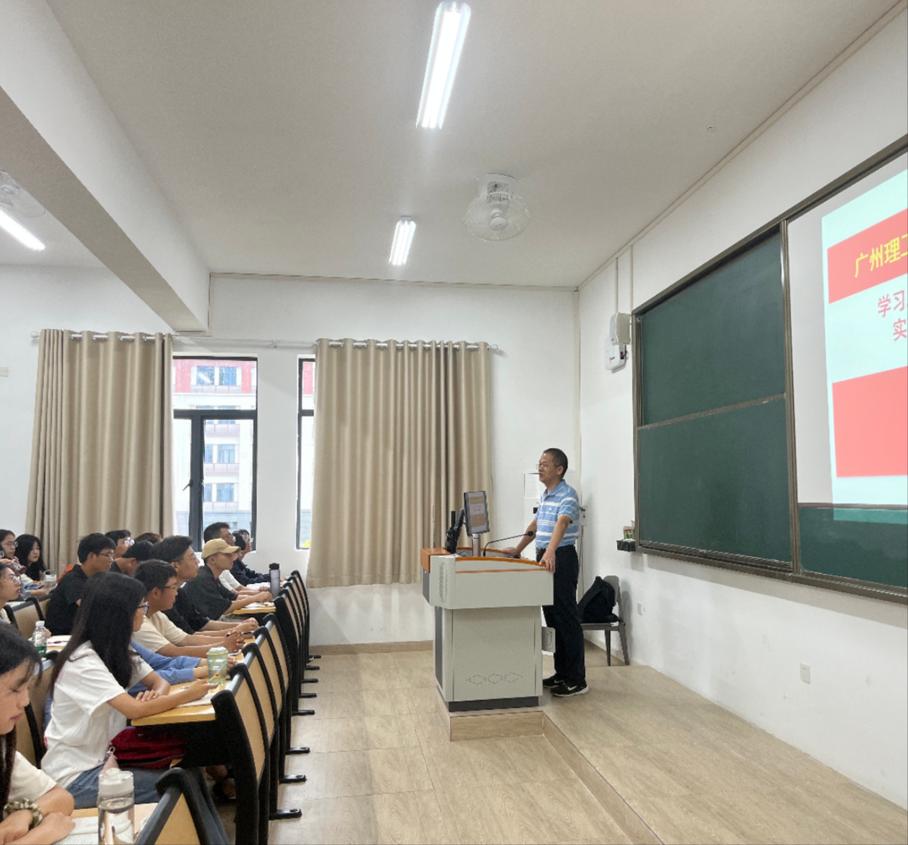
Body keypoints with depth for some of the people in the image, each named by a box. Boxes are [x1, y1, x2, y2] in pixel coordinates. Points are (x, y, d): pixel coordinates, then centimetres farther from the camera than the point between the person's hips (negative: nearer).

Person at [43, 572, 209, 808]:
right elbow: (136, 710, -31)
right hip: (76, 776, -8)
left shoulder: (117, 651, 3)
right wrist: (187, 694, -18)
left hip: (105, 757, 8)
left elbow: (159, 682, 4)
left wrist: (156, 694, -20)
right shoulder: (83, 662, -25)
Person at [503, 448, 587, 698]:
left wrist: (550, 552, -47)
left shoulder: (567, 494, -15)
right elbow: (535, 524, 25)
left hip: (561, 559, -9)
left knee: (566, 618, -4)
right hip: (544, 558, 9)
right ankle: (561, 673, 23)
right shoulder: (544, 495, 13)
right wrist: (518, 549, 27)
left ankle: (577, 679, 4)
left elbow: (561, 524, -32)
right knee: (552, 618, 13)